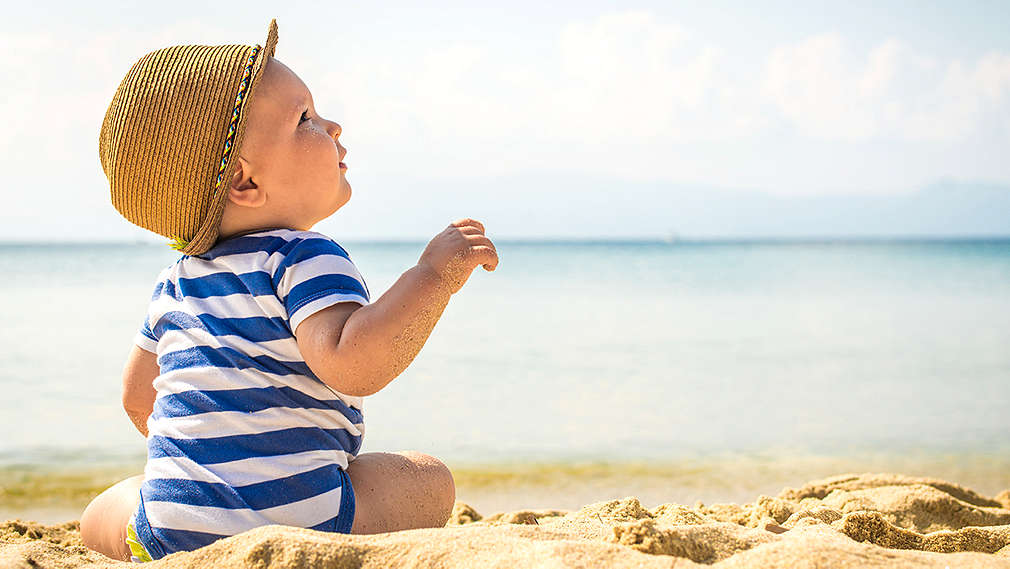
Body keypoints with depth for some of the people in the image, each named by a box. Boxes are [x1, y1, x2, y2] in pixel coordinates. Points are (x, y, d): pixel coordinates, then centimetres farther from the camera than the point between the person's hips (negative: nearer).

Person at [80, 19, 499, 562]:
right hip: (298, 514, -4)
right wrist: (434, 274, -22)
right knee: (429, 479, 15)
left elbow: (137, 395, 27)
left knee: (99, 516, 33)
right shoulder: (306, 259, -9)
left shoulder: (176, 283, 15)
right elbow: (350, 364, -27)